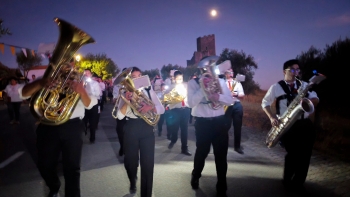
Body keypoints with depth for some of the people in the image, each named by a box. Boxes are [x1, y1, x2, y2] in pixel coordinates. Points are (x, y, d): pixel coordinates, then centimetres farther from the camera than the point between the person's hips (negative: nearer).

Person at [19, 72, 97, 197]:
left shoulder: (80, 80, 7)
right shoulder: (49, 78, 10)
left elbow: (89, 104, -6)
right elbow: (23, 93, 0)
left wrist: (81, 91, -28)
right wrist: (40, 83, -20)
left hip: (72, 127, -2)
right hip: (48, 126, 2)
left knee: (72, 167, 0)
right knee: (45, 165, 13)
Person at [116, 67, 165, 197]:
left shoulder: (149, 91, 7)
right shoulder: (125, 93, 5)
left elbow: (161, 109, 0)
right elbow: (120, 116, -6)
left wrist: (150, 107, -20)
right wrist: (127, 101, -20)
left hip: (147, 128, 0)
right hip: (131, 128, 0)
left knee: (148, 163, -2)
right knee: (130, 161, 9)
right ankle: (132, 182, 44)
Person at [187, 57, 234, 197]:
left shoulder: (220, 81, 7)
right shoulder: (193, 83, -2)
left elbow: (230, 100, 1)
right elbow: (191, 103, -14)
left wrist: (219, 96, -19)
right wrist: (204, 87, -20)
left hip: (220, 122, 3)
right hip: (202, 123, -2)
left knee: (221, 155, 6)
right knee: (201, 152, 13)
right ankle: (195, 177, 44)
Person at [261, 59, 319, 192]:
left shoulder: (304, 85, 13)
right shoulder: (276, 87, 2)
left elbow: (315, 100, 10)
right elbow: (265, 103, 6)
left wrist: (309, 100, -14)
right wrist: (272, 117, -9)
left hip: (305, 124, 4)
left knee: (305, 154, 3)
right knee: (293, 153, -10)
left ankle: (298, 183, 24)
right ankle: (287, 181, 16)